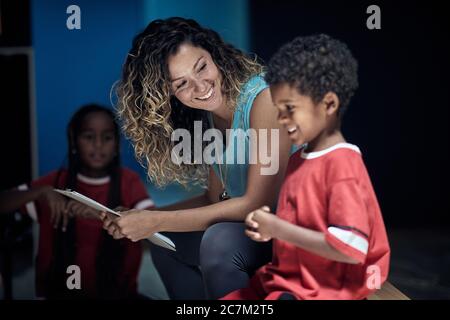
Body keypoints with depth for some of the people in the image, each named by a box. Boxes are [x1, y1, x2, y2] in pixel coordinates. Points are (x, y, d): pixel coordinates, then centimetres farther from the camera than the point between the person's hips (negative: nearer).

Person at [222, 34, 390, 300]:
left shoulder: (342, 164, -19)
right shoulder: (299, 158, 10)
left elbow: (351, 248, -27)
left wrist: (278, 228, -21)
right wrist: (269, 225, 1)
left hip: (322, 292, -9)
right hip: (284, 282, 10)